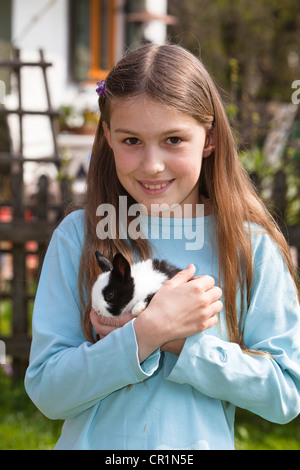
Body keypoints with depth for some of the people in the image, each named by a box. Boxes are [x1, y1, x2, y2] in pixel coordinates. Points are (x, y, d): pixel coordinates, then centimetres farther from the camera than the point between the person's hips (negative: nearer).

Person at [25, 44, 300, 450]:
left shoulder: (251, 245, -7)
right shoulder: (78, 237, -8)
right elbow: (46, 392, -12)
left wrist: (180, 342, -19)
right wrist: (146, 333, -23)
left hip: (201, 441, 0)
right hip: (95, 441, 0)